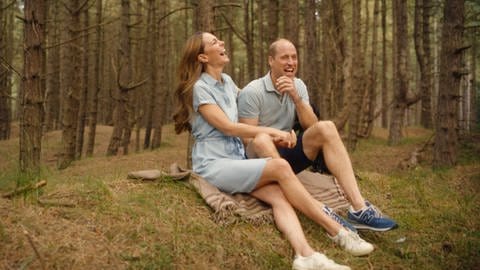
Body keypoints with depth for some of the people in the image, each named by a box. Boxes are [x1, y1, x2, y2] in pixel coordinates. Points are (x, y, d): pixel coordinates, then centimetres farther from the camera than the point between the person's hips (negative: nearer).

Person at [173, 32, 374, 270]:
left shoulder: (226, 81, 16)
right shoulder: (199, 87, -7)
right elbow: (227, 127, -13)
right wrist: (271, 131, -8)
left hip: (236, 160, 7)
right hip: (213, 165, -7)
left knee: (278, 195, -24)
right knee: (280, 167, -27)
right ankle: (337, 231, -21)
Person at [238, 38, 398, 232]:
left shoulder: (298, 86, 6)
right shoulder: (252, 92, -12)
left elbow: (311, 126, -5)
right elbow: (249, 140, -17)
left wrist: (296, 97, -20)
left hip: (286, 154, 5)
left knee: (325, 128, -20)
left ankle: (359, 207, -32)